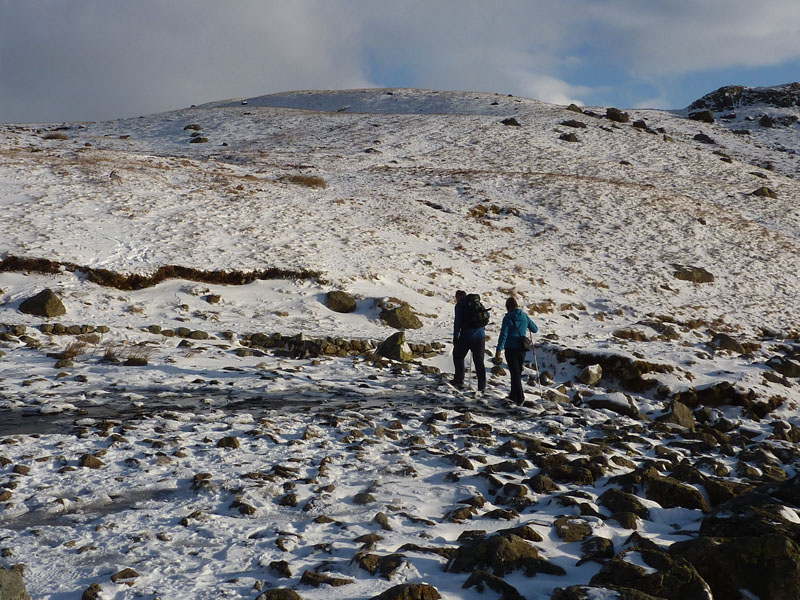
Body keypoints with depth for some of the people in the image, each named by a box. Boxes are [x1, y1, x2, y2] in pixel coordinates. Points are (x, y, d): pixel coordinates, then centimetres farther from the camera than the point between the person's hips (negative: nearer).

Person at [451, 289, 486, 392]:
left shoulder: (460, 305, -3)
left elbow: (458, 321, -11)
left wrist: (455, 336, -7)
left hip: (466, 336, -5)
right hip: (480, 336, 5)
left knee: (458, 356, 16)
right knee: (479, 361, 7)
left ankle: (459, 380, 15)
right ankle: (482, 385, 3)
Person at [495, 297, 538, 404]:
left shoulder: (508, 317, -10)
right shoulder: (525, 316, 3)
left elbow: (503, 335, -14)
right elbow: (535, 329, 14)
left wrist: (498, 350, -12)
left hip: (511, 348, -5)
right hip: (522, 348, 5)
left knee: (515, 373, -1)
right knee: (518, 372, 18)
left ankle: (520, 398, -8)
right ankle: (514, 396, 28)